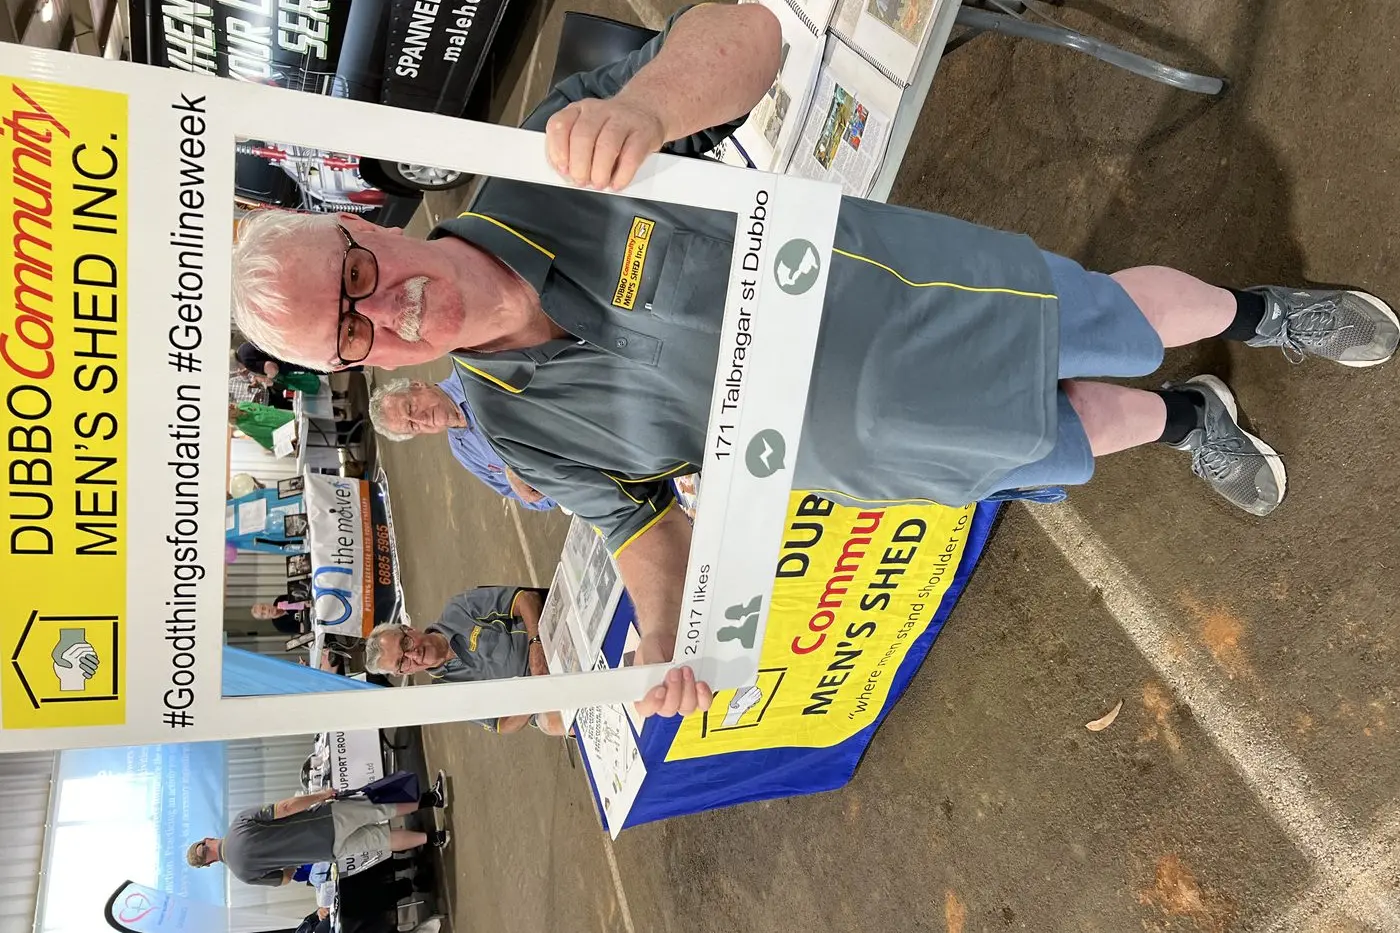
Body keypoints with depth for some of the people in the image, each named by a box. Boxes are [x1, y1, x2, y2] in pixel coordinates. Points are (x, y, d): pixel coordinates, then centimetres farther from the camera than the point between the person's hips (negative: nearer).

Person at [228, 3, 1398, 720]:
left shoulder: (562, 154, -24)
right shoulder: (521, 428, -15)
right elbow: (643, 517, -4)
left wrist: (641, 103, -50)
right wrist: (669, 642, -21)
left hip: (911, 291, -1)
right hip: (884, 445, 2)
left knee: (1121, 317, 14)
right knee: (1072, 440, 16)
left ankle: (1261, 309, 51)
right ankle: (1189, 419, 53)